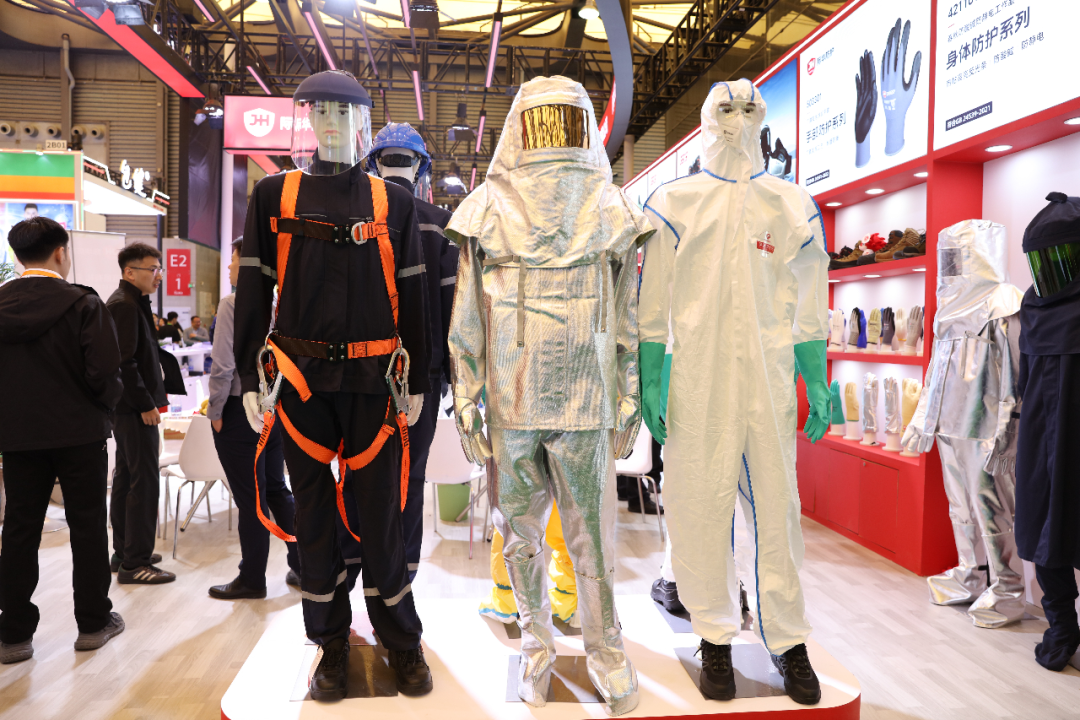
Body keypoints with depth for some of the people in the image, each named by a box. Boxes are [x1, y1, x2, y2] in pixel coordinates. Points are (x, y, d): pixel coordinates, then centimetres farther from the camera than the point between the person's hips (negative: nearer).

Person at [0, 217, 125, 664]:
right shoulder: (83, 304, -12)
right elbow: (103, 373, -17)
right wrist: (107, 403, 2)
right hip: (79, 432, -4)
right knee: (87, 527, 8)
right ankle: (93, 623, 17)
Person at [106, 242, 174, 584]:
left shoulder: (130, 302, 17)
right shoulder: (125, 305, -15)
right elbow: (124, 361, -22)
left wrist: (152, 396, 16)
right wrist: (146, 404, -19)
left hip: (127, 407, 11)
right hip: (134, 408, -11)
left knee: (126, 478, 15)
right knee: (144, 481, -8)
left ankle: (124, 552, 25)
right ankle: (135, 563, -3)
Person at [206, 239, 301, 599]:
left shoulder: (234, 303, -13)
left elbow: (223, 365, -16)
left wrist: (215, 411, -6)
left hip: (241, 408, -6)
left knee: (249, 498, 3)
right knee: (276, 489, 16)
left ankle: (252, 579, 16)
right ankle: (303, 566, 22)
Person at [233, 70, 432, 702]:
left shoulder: (393, 200, 7)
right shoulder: (275, 195, 8)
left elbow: (412, 298, 7)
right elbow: (254, 291, 7)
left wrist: (416, 381, 4)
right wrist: (253, 379, 2)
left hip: (374, 379, -1)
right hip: (300, 380, 1)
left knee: (381, 511, 3)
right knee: (315, 512, 8)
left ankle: (402, 639, 20)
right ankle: (332, 644, 24)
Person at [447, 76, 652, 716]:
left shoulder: (487, 207, 1)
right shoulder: (612, 207, 1)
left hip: (509, 400, 0)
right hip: (587, 400, 1)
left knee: (521, 530, 12)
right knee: (592, 533, 11)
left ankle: (537, 649, 26)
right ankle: (609, 659, 26)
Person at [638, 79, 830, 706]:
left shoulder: (793, 206, 10)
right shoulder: (675, 203, 6)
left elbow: (810, 307, 10)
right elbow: (653, 303, 5)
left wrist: (817, 383, 5)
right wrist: (649, 380, 0)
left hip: (770, 379, 1)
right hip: (697, 380, -1)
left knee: (778, 506, 4)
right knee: (702, 506, 3)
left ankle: (789, 641, 19)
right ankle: (717, 639, 20)